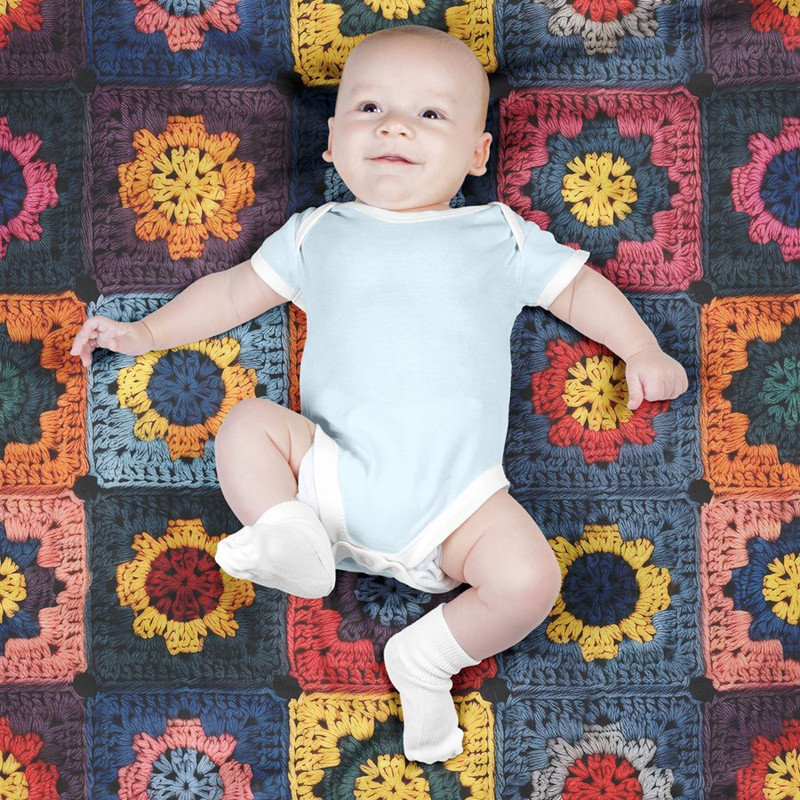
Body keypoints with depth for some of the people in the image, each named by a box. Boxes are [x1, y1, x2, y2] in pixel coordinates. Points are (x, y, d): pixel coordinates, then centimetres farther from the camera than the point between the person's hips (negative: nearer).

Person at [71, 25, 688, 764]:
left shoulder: (500, 237, 14)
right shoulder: (318, 234, 17)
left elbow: (578, 286, 21)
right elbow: (237, 290, 24)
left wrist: (641, 350, 8)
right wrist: (145, 332, 20)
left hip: (455, 495, -1)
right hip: (331, 474, 1)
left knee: (531, 580, -21)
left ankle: (430, 656, 2)